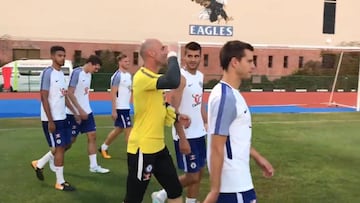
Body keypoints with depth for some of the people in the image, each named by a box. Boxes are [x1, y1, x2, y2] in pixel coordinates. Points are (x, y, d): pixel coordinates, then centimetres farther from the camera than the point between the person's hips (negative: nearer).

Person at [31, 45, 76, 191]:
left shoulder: (62, 73, 12)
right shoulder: (48, 73, -14)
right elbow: (44, 98, -17)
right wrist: (50, 121, -19)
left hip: (62, 117, 9)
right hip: (52, 119, -9)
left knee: (66, 145, 15)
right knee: (60, 148, -2)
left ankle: (39, 164, 31)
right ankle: (60, 182, 11)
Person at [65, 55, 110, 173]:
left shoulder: (89, 74, 9)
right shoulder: (77, 73, -16)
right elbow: (70, 93, -20)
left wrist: (85, 110, 16)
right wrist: (80, 110, -22)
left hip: (87, 111, 8)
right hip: (74, 113, -8)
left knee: (92, 136, 5)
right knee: (71, 139, 2)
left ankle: (94, 166, 10)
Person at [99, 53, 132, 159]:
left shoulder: (129, 75, 12)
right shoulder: (117, 75, -15)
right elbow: (113, 93, -18)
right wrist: (114, 110, -20)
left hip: (126, 107, 9)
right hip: (120, 108, -9)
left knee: (118, 129, 16)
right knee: (128, 129, -5)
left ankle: (103, 148, 30)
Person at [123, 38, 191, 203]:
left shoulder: (153, 78, 12)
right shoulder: (142, 76, -19)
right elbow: (173, 82, -37)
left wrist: (176, 118, 6)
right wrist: (172, 56, -20)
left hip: (158, 146, 9)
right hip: (142, 148, -9)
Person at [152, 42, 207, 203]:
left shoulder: (200, 76, 9)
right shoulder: (180, 77, -17)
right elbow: (173, 110, -21)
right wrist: (181, 137, -27)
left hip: (199, 133, 8)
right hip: (186, 135, -8)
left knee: (199, 173, 14)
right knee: (192, 176, -1)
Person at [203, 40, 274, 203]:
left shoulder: (230, 93, 8)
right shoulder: (226, 97, -22)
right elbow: (217, 148, -23)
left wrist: (258, 157, 22)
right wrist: (215, 189, -20)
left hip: (236, 176, 9)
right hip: (233, 181, -9)